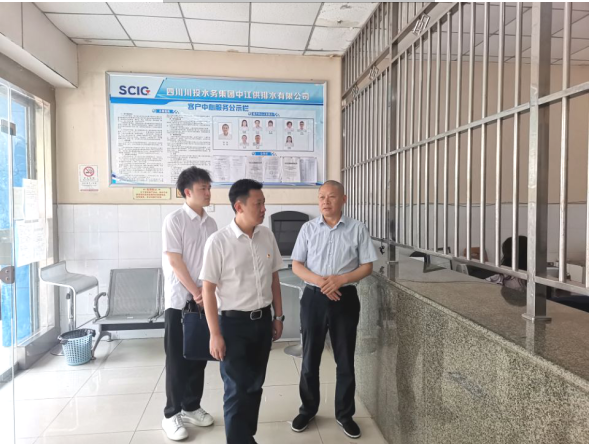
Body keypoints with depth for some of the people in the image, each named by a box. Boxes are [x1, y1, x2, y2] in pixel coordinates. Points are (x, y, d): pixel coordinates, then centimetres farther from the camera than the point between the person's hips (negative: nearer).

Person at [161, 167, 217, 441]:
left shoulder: (210, 223, 8)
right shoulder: (174, 221, -10)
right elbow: (175, 262, -14)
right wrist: (196, 292, -14)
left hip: (205, 300, 6)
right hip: (180, 300, -5)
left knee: (199, 356, 13)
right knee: (177, 359, 3)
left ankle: (191, 407, 28)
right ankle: (172, 414, 18)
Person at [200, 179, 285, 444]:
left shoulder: (267, 236, 0)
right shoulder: (218, 242, -15)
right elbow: (208, 289, -12)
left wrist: (278, 317, 11)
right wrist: (215, 334, -12)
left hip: (262, 320, 5)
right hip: (233, 323, -5)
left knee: (255, 385, 17)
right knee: (236, 388, 4)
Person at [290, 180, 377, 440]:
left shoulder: (357, 229, -2)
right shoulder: (308, 228, 1)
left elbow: (367, 266, -2)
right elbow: (296, 266, 0)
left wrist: (340, 279, -17)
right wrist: (320, 281, -17)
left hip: (345, 299, -1)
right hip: (314, 298, 1)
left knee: (345, 360, 10)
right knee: (310, 358, 11)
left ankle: (345, 414, 28)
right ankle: (308, 410, 30)